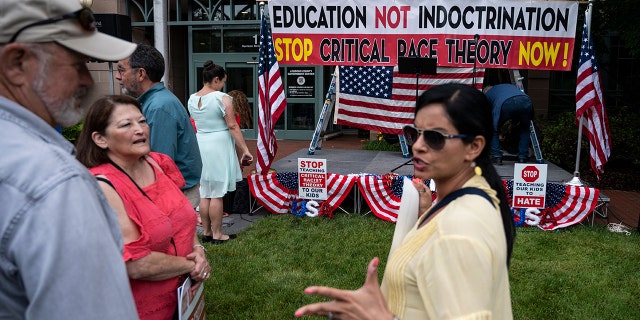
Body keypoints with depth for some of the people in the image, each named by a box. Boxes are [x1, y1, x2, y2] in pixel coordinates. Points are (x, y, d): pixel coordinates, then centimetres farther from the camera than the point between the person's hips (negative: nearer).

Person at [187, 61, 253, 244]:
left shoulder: (192, 100, 8)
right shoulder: (222, 98, -12)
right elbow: (233, 127, -14)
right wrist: (245, 150, -11)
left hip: (200, 145, 6)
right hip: (219, 146, -6)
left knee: (204, 193, 12)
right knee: (217, 194, -1)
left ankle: (206, 232, 20)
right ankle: (217, 235, 6)